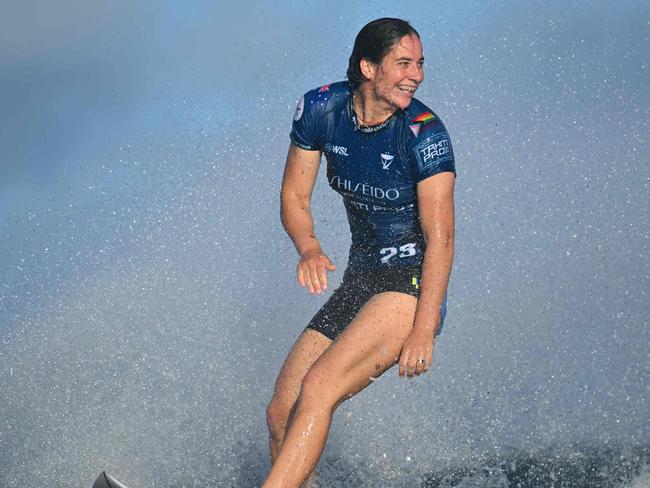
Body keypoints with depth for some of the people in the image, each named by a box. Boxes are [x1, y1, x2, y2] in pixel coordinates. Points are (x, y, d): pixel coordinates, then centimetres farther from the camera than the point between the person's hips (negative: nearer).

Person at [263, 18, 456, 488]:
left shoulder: (424, 133, -17)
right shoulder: (320, 109, -3)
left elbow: (440, 237, -20)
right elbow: (295, 197, 6)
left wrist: (424, 331, -27)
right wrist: (309, 249, -16)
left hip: (413, 286, -7)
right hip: (359, 280, 7)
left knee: (318, 387, -26)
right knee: (282, 414, 1)